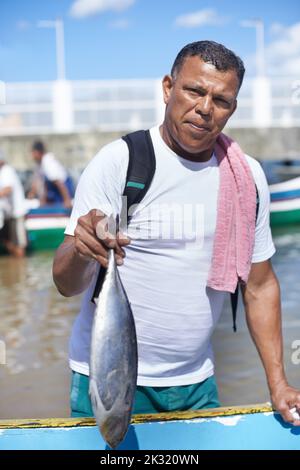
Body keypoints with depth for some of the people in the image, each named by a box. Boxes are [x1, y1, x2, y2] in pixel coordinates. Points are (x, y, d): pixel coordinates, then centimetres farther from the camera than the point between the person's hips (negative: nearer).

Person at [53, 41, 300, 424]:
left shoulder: (248, 177, 2)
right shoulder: (118, 162, -12)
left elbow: (260, 285, 9)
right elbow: (66, 284, -14)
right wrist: (81, 251, -36)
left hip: (197, 383, 4)